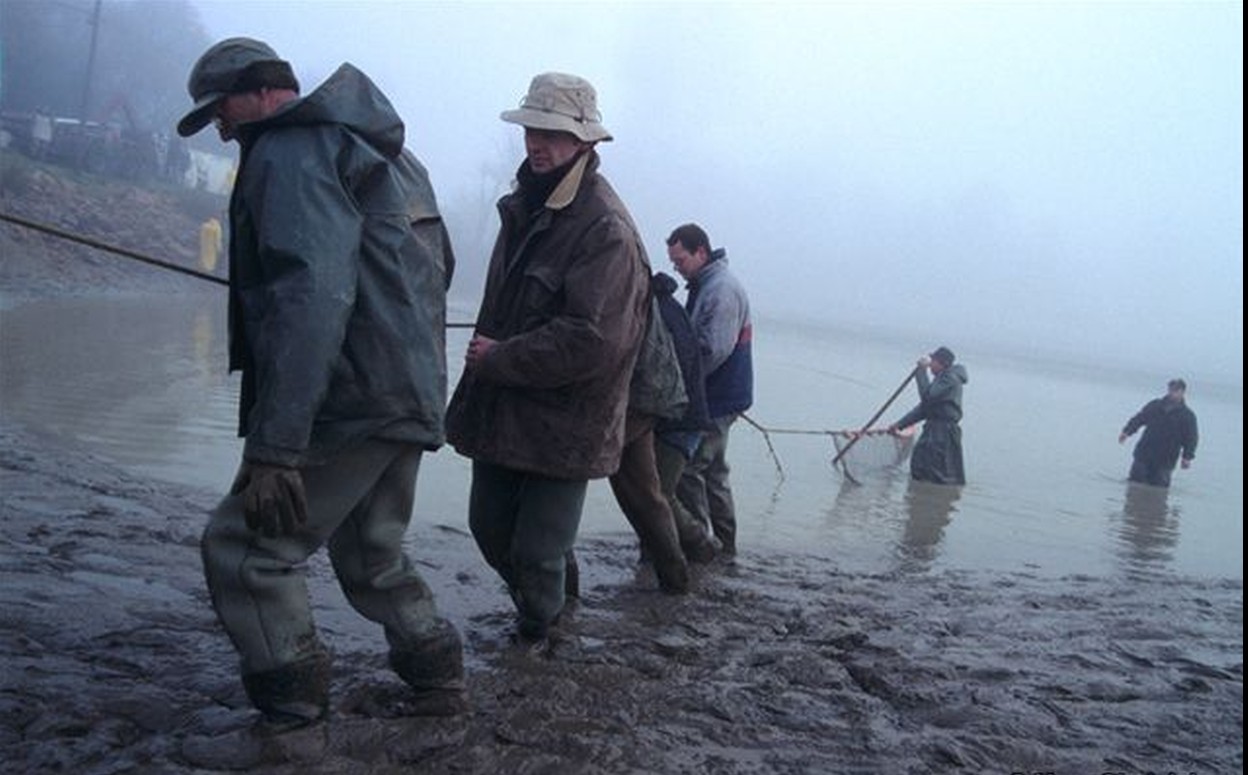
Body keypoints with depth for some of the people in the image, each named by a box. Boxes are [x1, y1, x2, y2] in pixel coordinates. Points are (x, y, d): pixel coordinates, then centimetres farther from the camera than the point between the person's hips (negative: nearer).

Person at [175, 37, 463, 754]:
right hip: (409, 400, 10)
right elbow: (438, 264, 26)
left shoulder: (292, 152, -12)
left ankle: (293, 714, 4)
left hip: (349, 405, -10)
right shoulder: (388, 155, 20)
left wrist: (274, 447, -28)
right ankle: (438, 677, 30)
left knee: (247, 548, -1)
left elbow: (309, 298, -25)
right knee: (373, 556, 22)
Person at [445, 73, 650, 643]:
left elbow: (592, 341, -27)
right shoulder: (525, 207, 10)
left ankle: (535, 634, 31)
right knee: (490, 530, 19)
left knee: (536, 554, 1)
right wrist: (484, 355, 10)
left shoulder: (605, 230, -20)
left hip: (563, 425, -8)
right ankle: (540, 610, 45)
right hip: (500, 412, 9)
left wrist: (498, 358, -17)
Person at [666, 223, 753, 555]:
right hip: (717, 399, 10)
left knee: (688, 468, -8)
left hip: (718, 400, -10)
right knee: (712, 470, 16)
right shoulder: (704, 286, 14)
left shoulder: (723, 290, -19)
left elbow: (714, 350, -26)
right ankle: (723, 544, 25)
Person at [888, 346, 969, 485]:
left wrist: (921, 371, -15)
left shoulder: (951, 379, -11)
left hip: (943, 433, -10)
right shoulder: (942, 379, 20)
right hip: (933, 431, 10)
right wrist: (900, 424, 16)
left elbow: (928, 396, -23)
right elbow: (924, 408, 20)